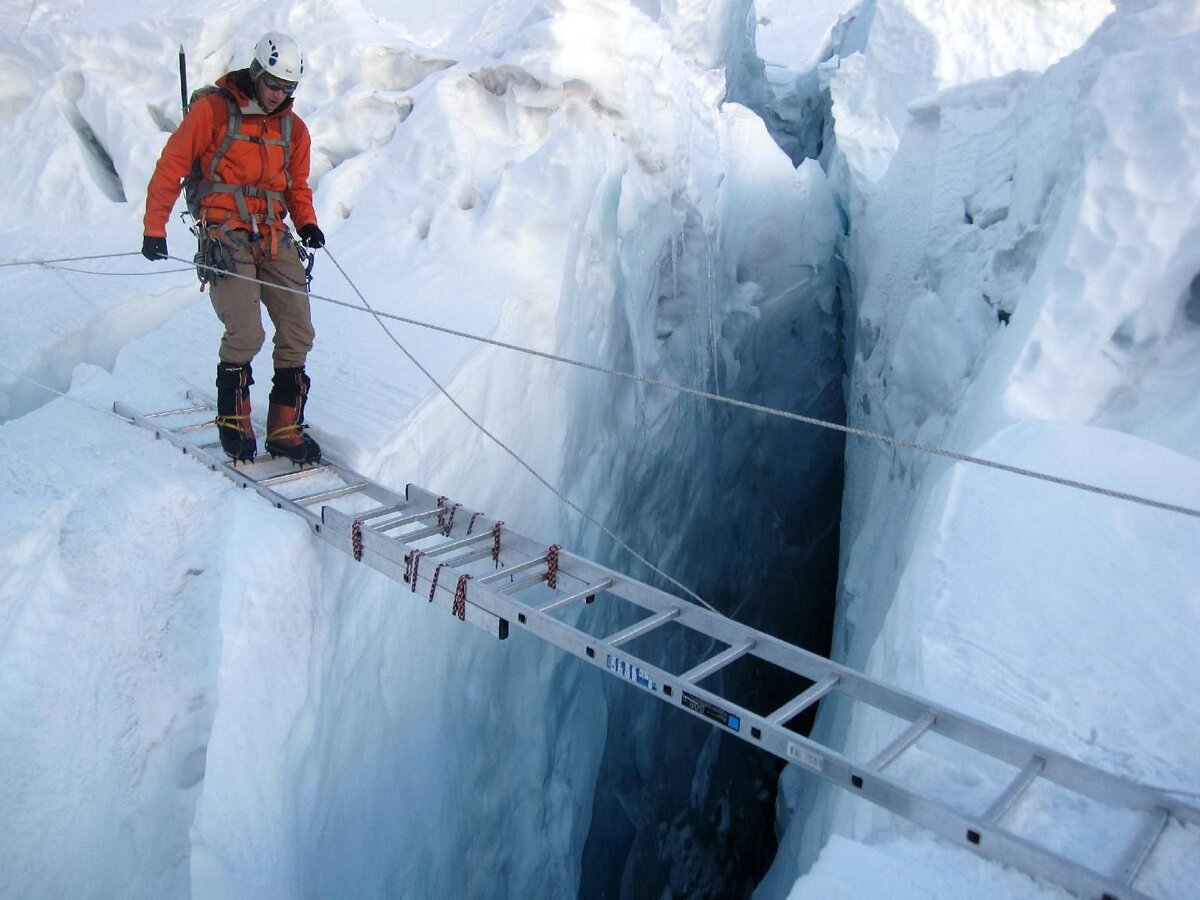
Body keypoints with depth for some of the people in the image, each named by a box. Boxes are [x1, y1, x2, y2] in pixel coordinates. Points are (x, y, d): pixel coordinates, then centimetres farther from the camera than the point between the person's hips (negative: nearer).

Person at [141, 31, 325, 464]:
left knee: (299, 332, -4)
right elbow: (170, 167, -1)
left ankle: (284, 430, 6)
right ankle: (233, 423, 5)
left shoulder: (293, 128, 14)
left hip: (274, 237, 5)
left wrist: (307, 222, 1)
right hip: (226, 234, -5)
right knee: (246, 333, -17)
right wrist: (154, 228, -7)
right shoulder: (212, 109, -1)